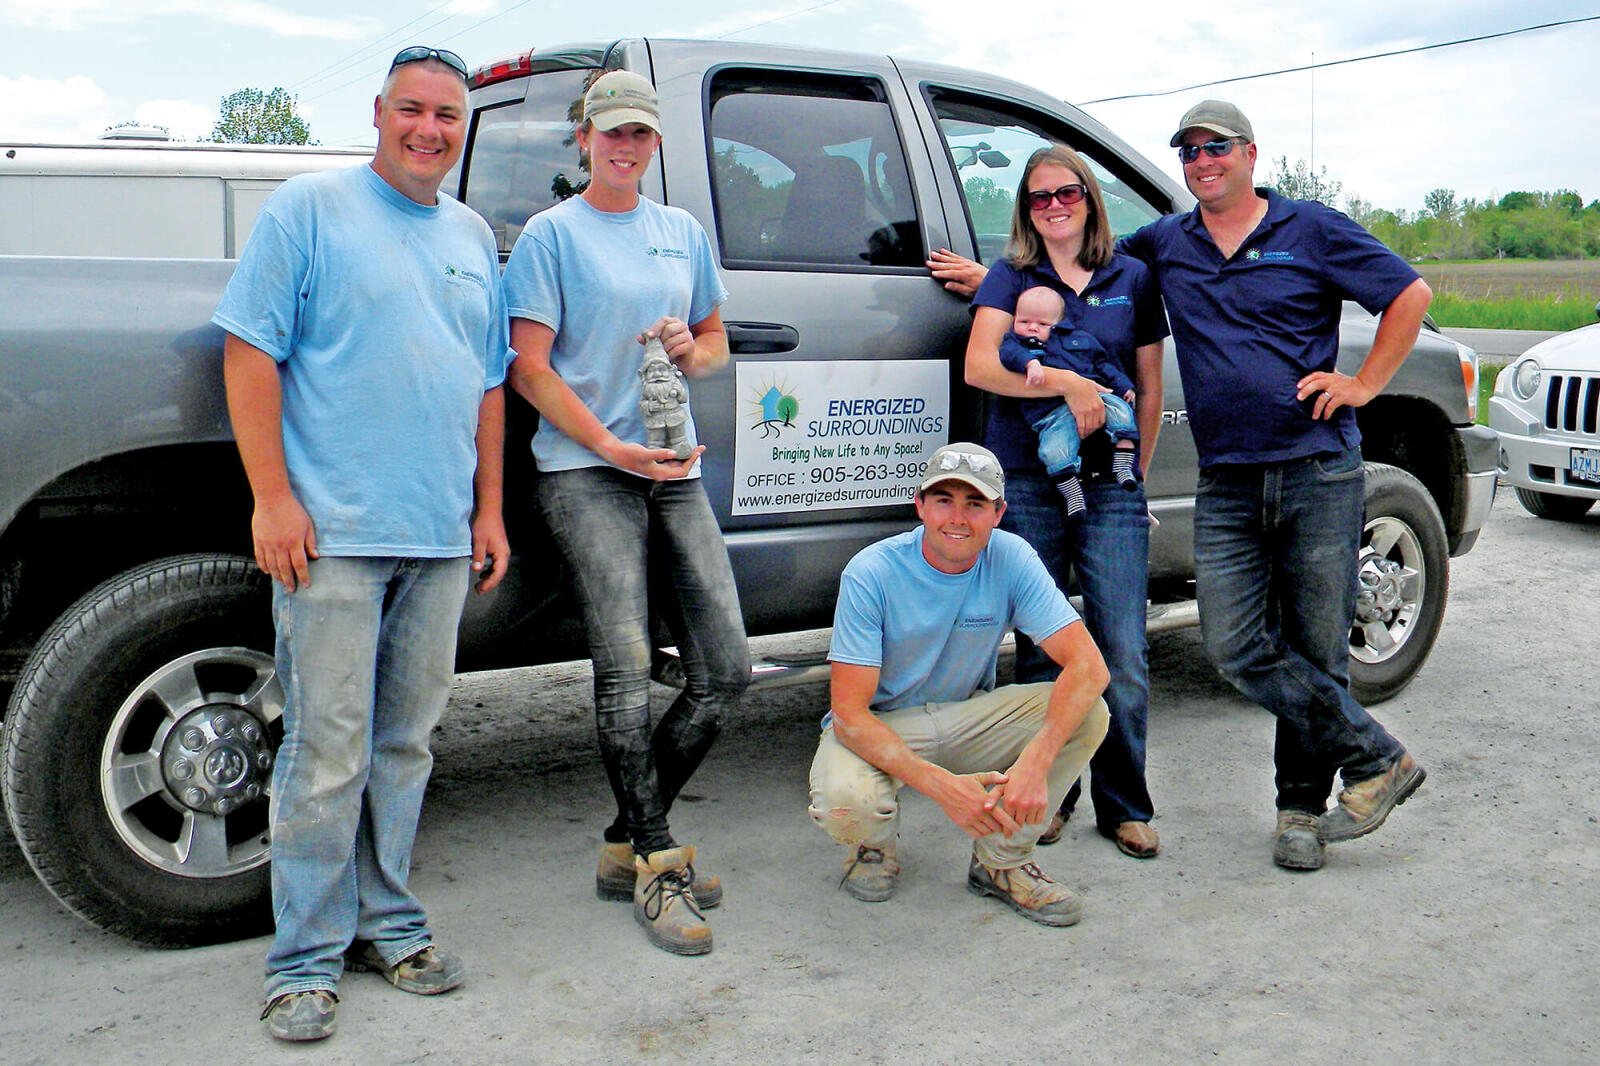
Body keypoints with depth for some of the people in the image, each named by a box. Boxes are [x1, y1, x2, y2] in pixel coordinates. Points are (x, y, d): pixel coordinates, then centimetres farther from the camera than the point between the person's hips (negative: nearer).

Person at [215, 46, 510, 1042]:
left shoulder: (475, 237, 18)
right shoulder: (310, 208, 1)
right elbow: (250, 353, -4)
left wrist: (489, 509, 14)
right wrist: (272, 497, -12)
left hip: (441, 540, 5)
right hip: (332, 532, -5)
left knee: (406, 742, 12)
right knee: (328, 751, -4)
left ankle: (388, 921, 24)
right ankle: (308, 958, 8)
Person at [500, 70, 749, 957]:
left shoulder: (685, 233, 19)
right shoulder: (552, 233, 3)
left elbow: (716, 343, 26)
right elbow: (530, 369, -3)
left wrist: (690, 349, 1)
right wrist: (612, 447, -13)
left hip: (676, 471, 6)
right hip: (586, 473, -6)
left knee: (726, 670, 0)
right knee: (626, 668, -15)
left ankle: (628, 844, 15)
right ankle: (657, 866, -3)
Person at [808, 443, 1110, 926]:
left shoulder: (1011, 560, -14)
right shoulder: (871, 573, -21)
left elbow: (1088, 667, -22)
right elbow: (849, 715, -24)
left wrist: (1035, 762, -39)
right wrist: (942, 785, -37)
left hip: (968, 716, 3)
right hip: (880, 727, -3)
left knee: (1087, 713, -21)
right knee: (847, 803, -36)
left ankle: (1002, 861, -3)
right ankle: (875, 847, 4)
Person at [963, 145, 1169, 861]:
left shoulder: (1132, 279, 13)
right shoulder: (1010, 278, 8)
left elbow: (1149, 390, 17)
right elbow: (979, 367, -8)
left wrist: (1134, 476, 14)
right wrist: (1066, 383, -17)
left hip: (1110, 487, 1)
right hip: (1026, 486, -1)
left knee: (1123, 660, -4)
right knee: (1041, 654, 6)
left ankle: (1124, 808, 11)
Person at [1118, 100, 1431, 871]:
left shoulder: (1311, 229, 5)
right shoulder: (1163, 244, 14)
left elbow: (1410, 293, 7)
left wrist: (1364, 384, -1)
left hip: (1319, 473, -3)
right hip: (1226, 486, 3)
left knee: (1316, 649, 1)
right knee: (1237, 646, -8)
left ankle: (1301, 806, 16)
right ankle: (1376, 758, 6)